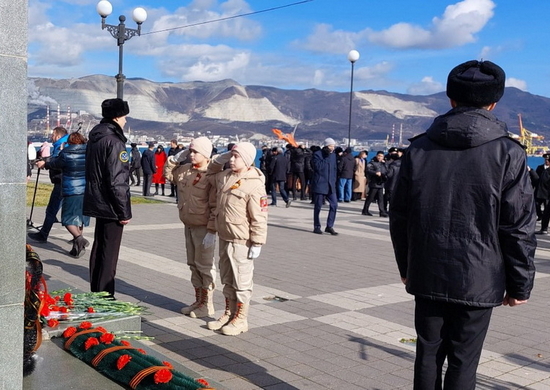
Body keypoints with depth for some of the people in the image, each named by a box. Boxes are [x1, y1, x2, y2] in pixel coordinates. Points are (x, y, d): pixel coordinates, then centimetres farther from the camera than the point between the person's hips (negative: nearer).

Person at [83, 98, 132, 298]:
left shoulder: (95, 137, 12)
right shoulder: (114, 141, -17)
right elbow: (117, 181, -21)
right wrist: (124, 212, -17)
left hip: (97, 203, 9)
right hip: (110, 206, -9)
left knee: (99, 248, 17)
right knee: (109, 254, -3)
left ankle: (96, 293, 26)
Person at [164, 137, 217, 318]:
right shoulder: (185, 169, 6)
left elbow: (215, 207, -20)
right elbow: (168, 174, 25)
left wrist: (212, 231, -23)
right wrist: (175, 159, 9)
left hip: (204, 228, -8)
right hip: (189, 226, 9)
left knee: (205, 265, 1)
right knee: (193, 264, 16)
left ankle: (207, 305, 12)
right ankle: (198, 301, 29)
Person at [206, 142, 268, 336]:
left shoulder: (254, 185, -18)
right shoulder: (225, 176, 7)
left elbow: (259, 218, -18)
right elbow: (211, 173, 30)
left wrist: (257, 243, -18)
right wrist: (219, 160, 11)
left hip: (241, 242, -8)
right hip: (224, 238, 8)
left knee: (241, 281, 3)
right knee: (227, 279, 19)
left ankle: (241, 319, 15)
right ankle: (229, 313, 32)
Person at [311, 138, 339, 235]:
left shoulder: (333, 155, 12)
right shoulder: (317, 154, -6)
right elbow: (318, 167, -19)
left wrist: (334, 181, 11)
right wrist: (326, 159, -16)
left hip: (330, 185, 5)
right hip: (319, 185, -5)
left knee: (334, 205, -4)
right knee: (318, 206, 4)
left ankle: (329, 226, 6)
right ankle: (317, 227, 15)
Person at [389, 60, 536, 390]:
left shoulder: (419, 148, 1)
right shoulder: (507, 153, -9)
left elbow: (399, 216, 5)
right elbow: (519, 227, -9)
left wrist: (406, 267, 17)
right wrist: (520, 285, 2)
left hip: (427, 276, 3)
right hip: (478, 279, -3)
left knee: (428, 355, 15)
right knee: (463, 363, 7)